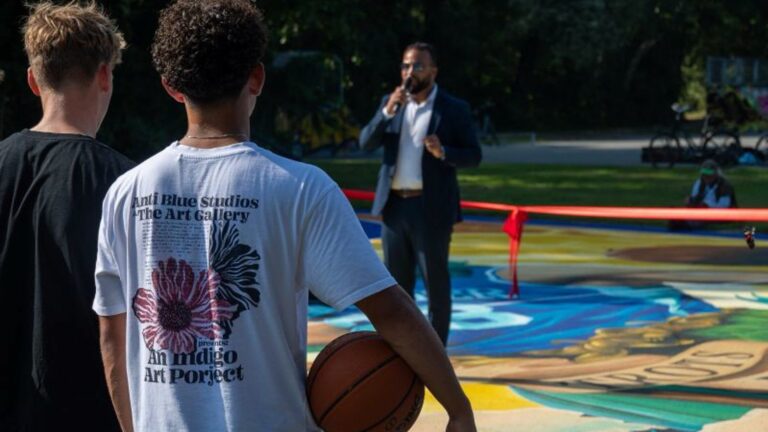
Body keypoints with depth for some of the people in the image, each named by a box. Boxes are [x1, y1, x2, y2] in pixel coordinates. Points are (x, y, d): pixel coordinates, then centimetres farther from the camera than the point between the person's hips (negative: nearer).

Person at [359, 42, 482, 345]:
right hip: (394, 205, 4)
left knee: (436, 283, 0)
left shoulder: (454, 109, -2)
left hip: (431, 209, -4)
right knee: (397, 283, 11)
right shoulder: (391, 102, 10)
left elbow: (474, 156, -3)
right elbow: (366, 143, 1)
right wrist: (388, 111, -13)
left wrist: (443, 152, -22)